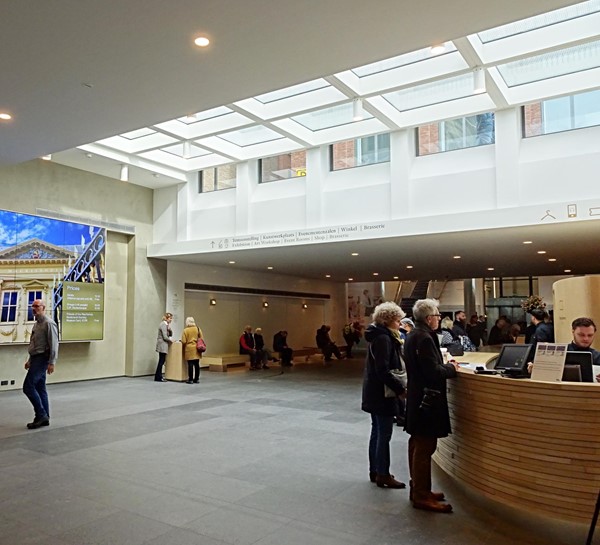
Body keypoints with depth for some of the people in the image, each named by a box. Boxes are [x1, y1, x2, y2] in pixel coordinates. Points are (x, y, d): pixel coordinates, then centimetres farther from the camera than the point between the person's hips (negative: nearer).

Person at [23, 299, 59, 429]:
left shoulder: (49, 323, -13)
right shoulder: (36, 324, 18)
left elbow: (53, 344, -18)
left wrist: (52, 362, -21)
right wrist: (30, 360, 23)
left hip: (42, 359, -10)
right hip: (36, 359, 10)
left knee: (28, 386, -12)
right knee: (40, 389, 10)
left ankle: (41, 415, -5)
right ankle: (44, 418, 16)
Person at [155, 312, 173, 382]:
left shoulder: (166, 324, 16)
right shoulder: (163, 325, -14)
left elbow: (170, 335, 15)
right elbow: (165, 337, -18)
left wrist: (169, 329, -3)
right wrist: (171, 340, -3)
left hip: (163, 345, 10)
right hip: (162, 345, -10)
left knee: (162, 360, 11)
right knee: (161, 361, -6)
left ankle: (158, 376, 16)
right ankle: (158, 377, -1)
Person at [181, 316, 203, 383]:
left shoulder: (185, 330, -6)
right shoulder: (198, 329, 3)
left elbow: (183, 342, -8)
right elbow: (201, 339, 5)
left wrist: (183, 348, 11)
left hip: (189, 349, -4)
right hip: (197, 349, 4)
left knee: (190, 364, -1)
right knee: (197, 364, 8)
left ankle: (190, 379, 2)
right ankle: (196, 379, 13)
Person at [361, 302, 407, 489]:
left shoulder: (379, 336, 12)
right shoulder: (383, 338, -19)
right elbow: (383, 370, -25)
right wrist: (400, 389, -21)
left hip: (374, 392, 10)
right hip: (382, 393, -10)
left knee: (377, 432, 16)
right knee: (384, 434, -1)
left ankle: (375, 471, 26)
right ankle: (383, 475, 9)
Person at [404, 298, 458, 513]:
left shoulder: (413, 335, 11)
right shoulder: (424, 338, -20)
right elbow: (433, 371, -23)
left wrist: (445, 365, 9)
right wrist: (452, 368, -6)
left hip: (416, 396, 10)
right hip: (427, 398, -10)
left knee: (417, 444, 16)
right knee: (425, 447, -3)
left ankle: (418, 488, 27)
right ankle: (422, 496, 5)